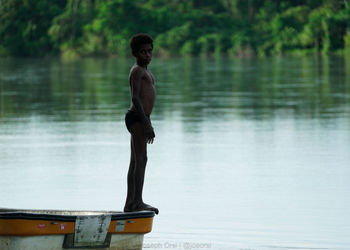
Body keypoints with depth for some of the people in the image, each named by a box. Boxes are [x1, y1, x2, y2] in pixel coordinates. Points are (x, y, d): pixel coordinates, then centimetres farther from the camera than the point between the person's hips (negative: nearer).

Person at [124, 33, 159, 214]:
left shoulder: (145, 72, 22)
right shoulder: (137, 70, -10)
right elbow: (135, 98, -19)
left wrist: (148, 125, 26)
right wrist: (147, 124, -23)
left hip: (141, 118, 10)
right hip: (136, 117, -10)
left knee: (135, 161, 10)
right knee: (141, 159, -14)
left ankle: (130, 203, 12)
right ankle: (137, 202, -18)